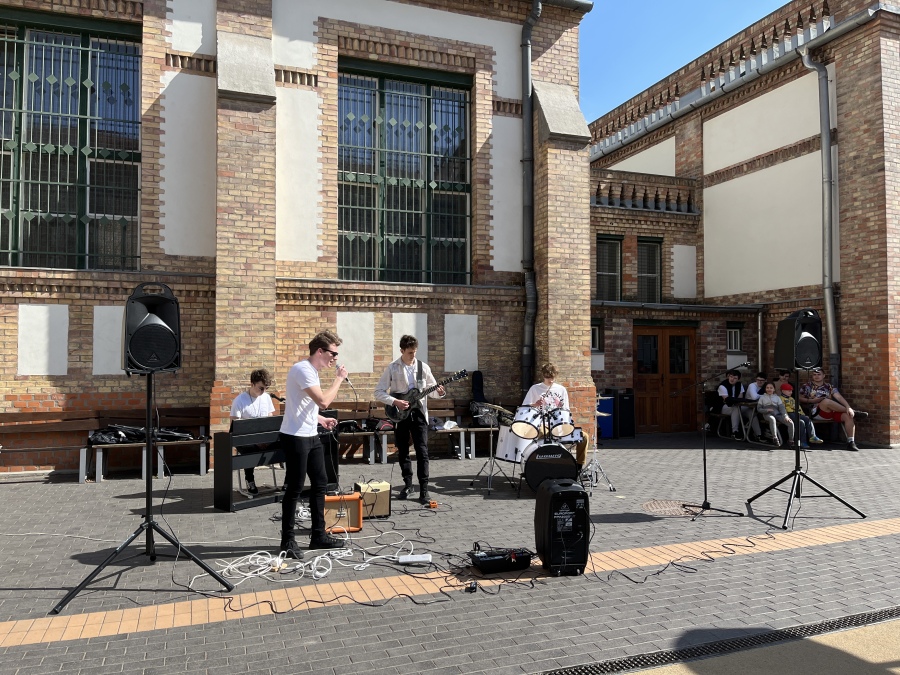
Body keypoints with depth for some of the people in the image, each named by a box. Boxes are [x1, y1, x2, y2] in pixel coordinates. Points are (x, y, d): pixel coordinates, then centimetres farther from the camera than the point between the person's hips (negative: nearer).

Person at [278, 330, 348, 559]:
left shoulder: (312, 370, 14)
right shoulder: (302, 370, -18)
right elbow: (323, 401, -25)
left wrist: (321, 419, 13)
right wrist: (339, 378, -14)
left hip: (311, 436, 10)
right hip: (295, 437, -10)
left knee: (320, 484, 13)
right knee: (295, 489, -2)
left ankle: (318, 535, 22)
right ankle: (288, 541, 10)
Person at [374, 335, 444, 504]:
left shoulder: (423, 367, 1)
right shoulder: (392, 368, -5)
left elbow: (431, 388, 9)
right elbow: (379, 392, -4)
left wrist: (438, 392, -14)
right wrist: (395, 402, -17)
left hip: (418, 413, 0)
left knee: (422, 451, -5)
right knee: (403, 451, 9)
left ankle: (424, 489, -2)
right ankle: (407, 484, 24)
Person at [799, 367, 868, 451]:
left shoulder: (829, 387, 18)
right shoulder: (807, 386, 12)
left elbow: (839, 397, 3)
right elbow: (799, 398, 10)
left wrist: (848, 407, -14)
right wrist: (811, 400, -6)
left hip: (831, 413, 4)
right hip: (816, 413, -4)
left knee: (848, 416, -23)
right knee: (826, 401, -35)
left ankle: (851, 442, -19)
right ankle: (854, 412, -19)